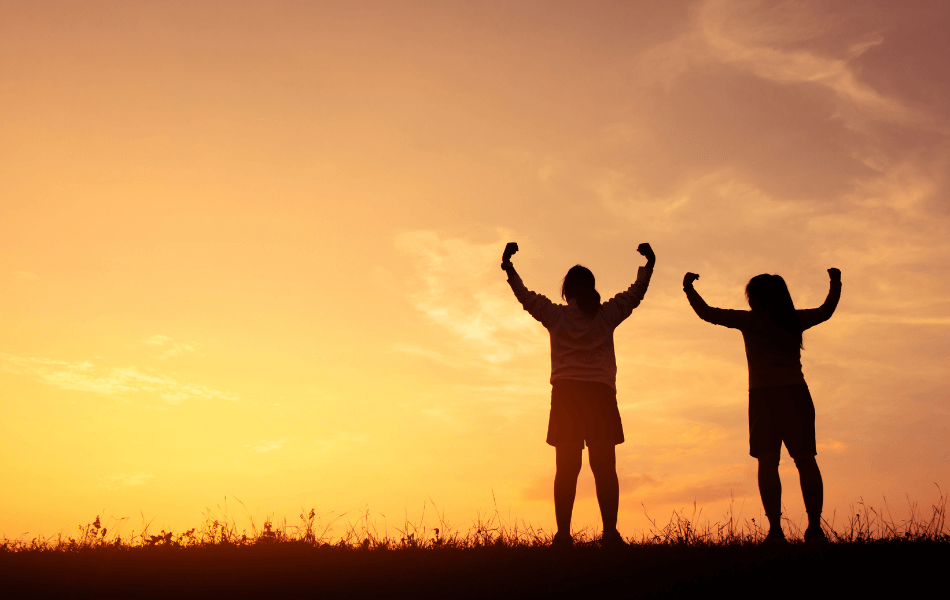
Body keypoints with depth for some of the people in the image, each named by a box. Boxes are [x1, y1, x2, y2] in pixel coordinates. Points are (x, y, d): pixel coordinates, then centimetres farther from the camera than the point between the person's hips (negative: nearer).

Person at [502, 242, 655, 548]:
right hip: (601, 393, 0)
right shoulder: (606, 315, 9)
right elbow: (635, 294, 19)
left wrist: (509, 269, 29)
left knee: (567, 467, 0)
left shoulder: (556, 315, 9)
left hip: (566, 394, 1)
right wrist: (648, 266, 29)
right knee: (604, 467, 1)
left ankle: (563, 534, -4)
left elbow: (526, 297, 19)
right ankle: (610, 532, -5)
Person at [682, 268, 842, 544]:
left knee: (768, 461, -5)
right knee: (805, 459, 5)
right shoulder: (796, 319, 12)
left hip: (765, 396, -4)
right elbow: (826, 311, 31)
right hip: (797, 394, 4)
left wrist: (689, 287, 17)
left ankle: (775, 529, -12)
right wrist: (836, 283, 46)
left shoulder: (750, 320, 1)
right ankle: (815, 527, 0)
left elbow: (707, 313, 4)